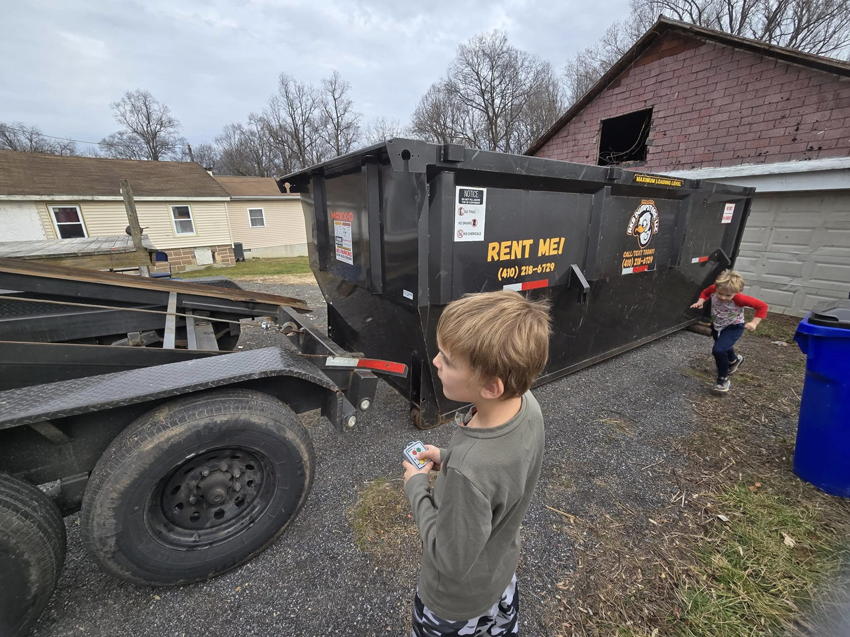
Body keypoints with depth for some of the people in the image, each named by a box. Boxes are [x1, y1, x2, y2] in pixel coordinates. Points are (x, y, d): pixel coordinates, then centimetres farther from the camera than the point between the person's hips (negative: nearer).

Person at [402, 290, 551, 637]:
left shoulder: (469, 471, -46)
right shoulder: (527, 404, -23)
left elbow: (452, 559, -28)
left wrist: (416, 486, -19)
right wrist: (448, 458, -8)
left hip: (459, 601, -5)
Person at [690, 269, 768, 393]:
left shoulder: (739, 299, -34)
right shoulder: (714, 289, -24)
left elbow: (762, 306, -24)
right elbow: (705, 292, 0)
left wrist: (754, 323, -32)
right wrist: (700, 302, -18)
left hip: (733, 327, -6)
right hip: (717, 326, 6)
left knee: (718, 350, -26)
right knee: (723, 347, 31)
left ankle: (723, 379, -6)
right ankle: (734, 360, 67)